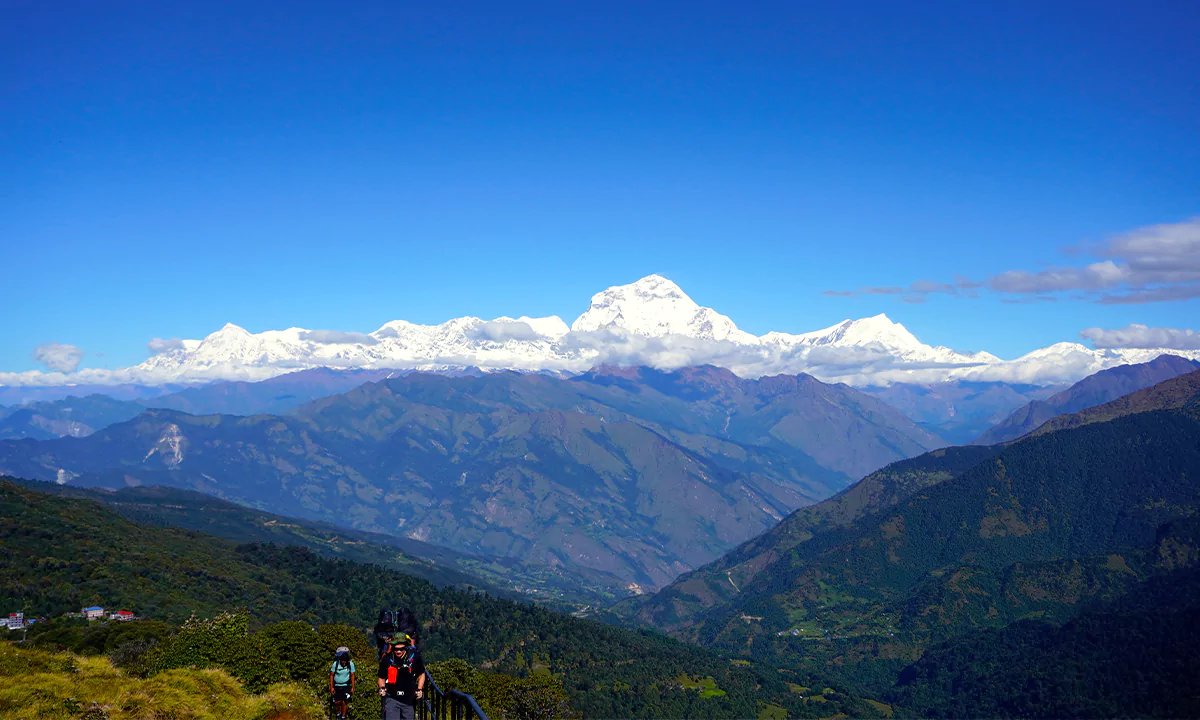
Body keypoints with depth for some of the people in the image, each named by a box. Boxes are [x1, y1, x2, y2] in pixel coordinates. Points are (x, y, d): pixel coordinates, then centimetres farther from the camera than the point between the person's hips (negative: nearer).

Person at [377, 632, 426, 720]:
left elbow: (421, 674, 8)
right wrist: (382, 689, -10)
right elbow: (382, 678, 8)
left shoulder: (414, 657, -8)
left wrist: (420, 690, -4)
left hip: (409, 700, 2)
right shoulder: (386, 659, -9)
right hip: (392, 698, -1)